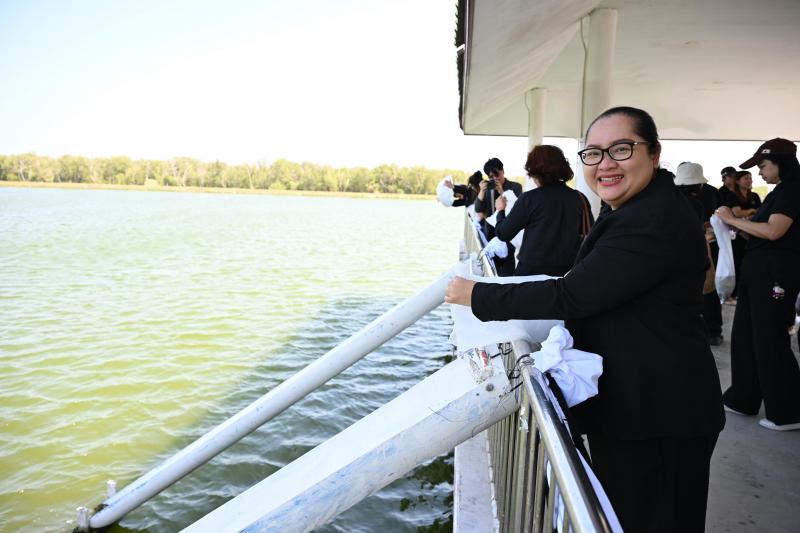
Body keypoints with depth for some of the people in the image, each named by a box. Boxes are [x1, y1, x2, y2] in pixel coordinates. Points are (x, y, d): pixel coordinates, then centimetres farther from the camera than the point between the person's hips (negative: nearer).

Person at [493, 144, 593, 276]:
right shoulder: (579, 198, -2)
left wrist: (500, 210, 14)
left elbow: (503, 234, -3)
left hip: (532, 272, -3)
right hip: (568, 272, 3)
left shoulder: (529, 199, -10)